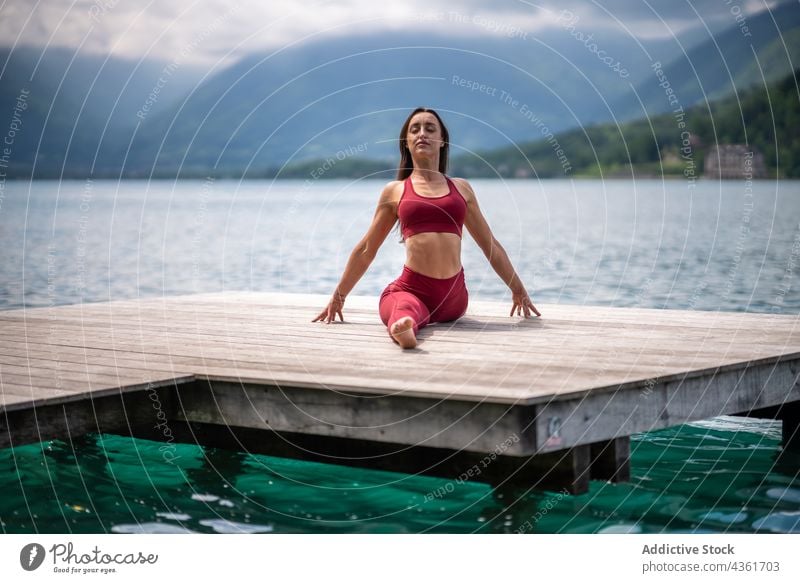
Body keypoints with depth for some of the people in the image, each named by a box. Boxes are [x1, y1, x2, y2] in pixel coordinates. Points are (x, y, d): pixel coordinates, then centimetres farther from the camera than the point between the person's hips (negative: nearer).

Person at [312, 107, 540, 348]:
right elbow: (366, 249, 19)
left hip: (454, 295, 7)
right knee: (405, 309, -33)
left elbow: (490, 244, 25)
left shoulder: (461, 188, 17)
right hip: (410, 290, -7)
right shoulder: (394, 191, 12)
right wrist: (338, 297, 21)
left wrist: (519, 290, 27)